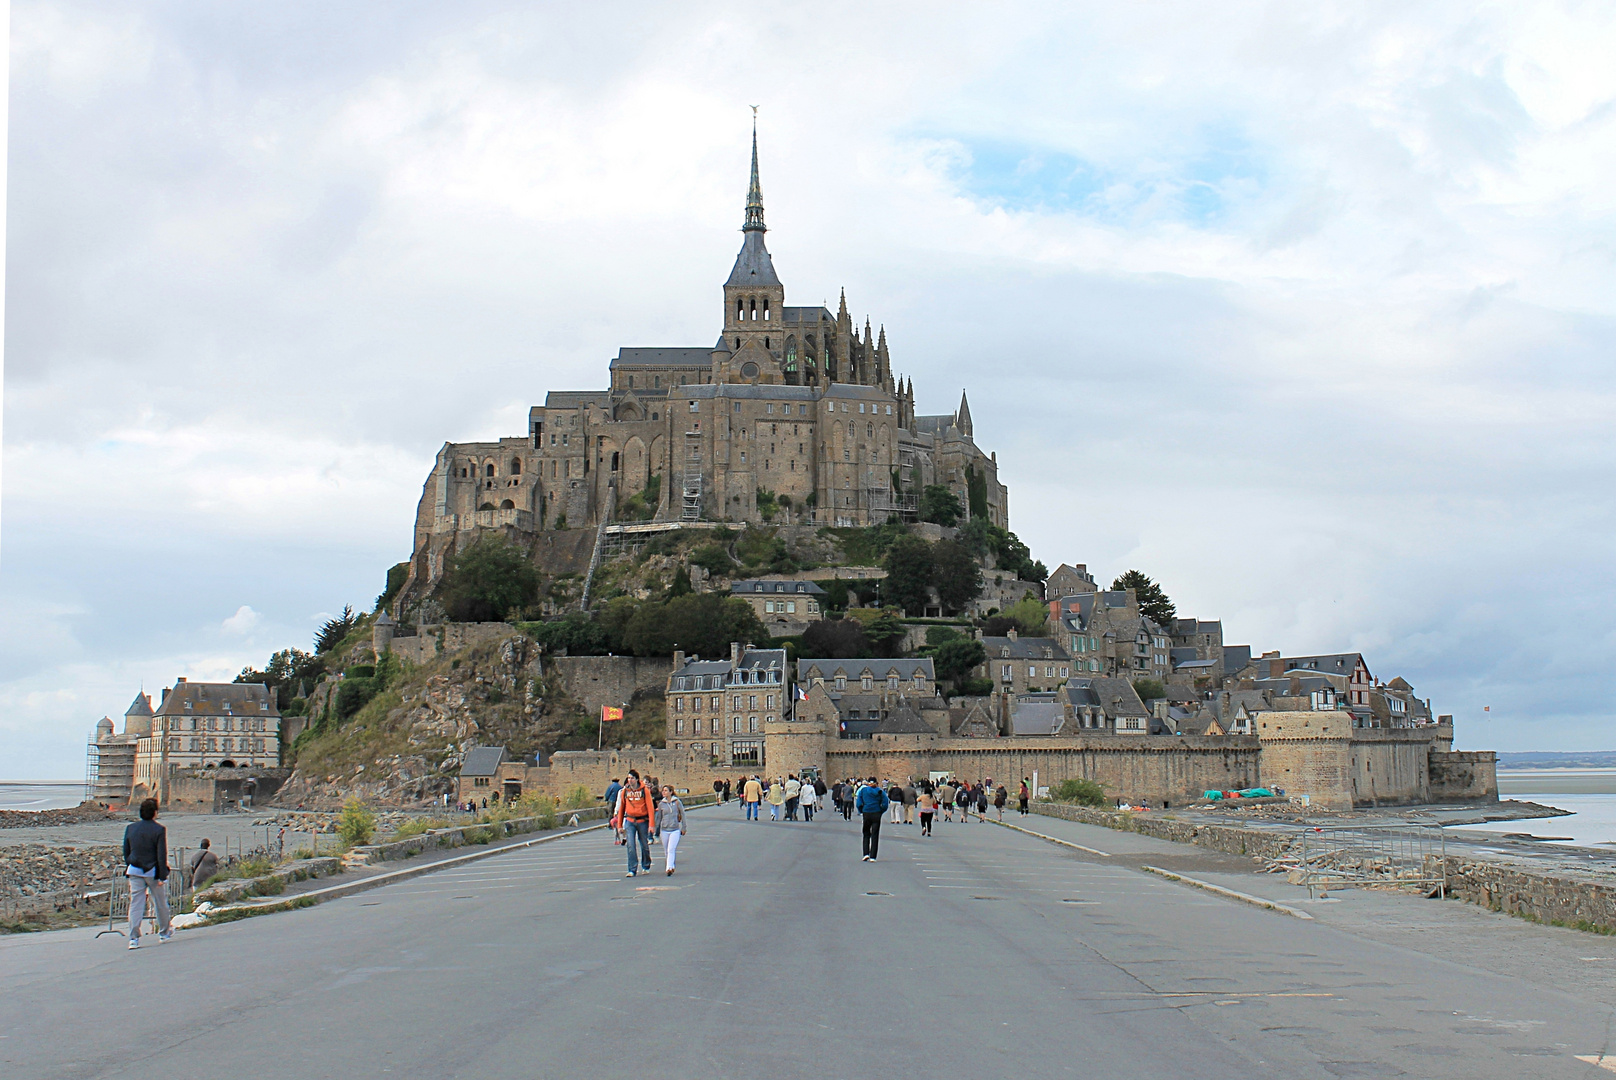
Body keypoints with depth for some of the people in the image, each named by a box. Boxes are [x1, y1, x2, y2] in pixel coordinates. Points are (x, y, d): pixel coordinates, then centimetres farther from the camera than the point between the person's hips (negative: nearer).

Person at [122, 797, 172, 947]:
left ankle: (134, 938, -7)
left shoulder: (130, 828, 3)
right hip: (153, 872, -3)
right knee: (161, 903, 14)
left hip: (135, 871, 3)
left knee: (135, 903, 1)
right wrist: (162, 876, -9)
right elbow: (162, 855, -13)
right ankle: (164, 933, 28)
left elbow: (126, 852, 10)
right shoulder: (159, 830, -12)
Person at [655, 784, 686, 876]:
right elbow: (658, 817, 13)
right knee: (666, 851, 10)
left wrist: (683, 828, 6)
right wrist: (657, 830, 11)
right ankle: (672, 866, 29)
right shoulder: (661, 804, 4)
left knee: (671, 850, -15)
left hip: (675, 830, -3)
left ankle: (669, 868, -18)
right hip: (664, 830, 3)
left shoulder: (677, 802, -2)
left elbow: (682, 815, 6)